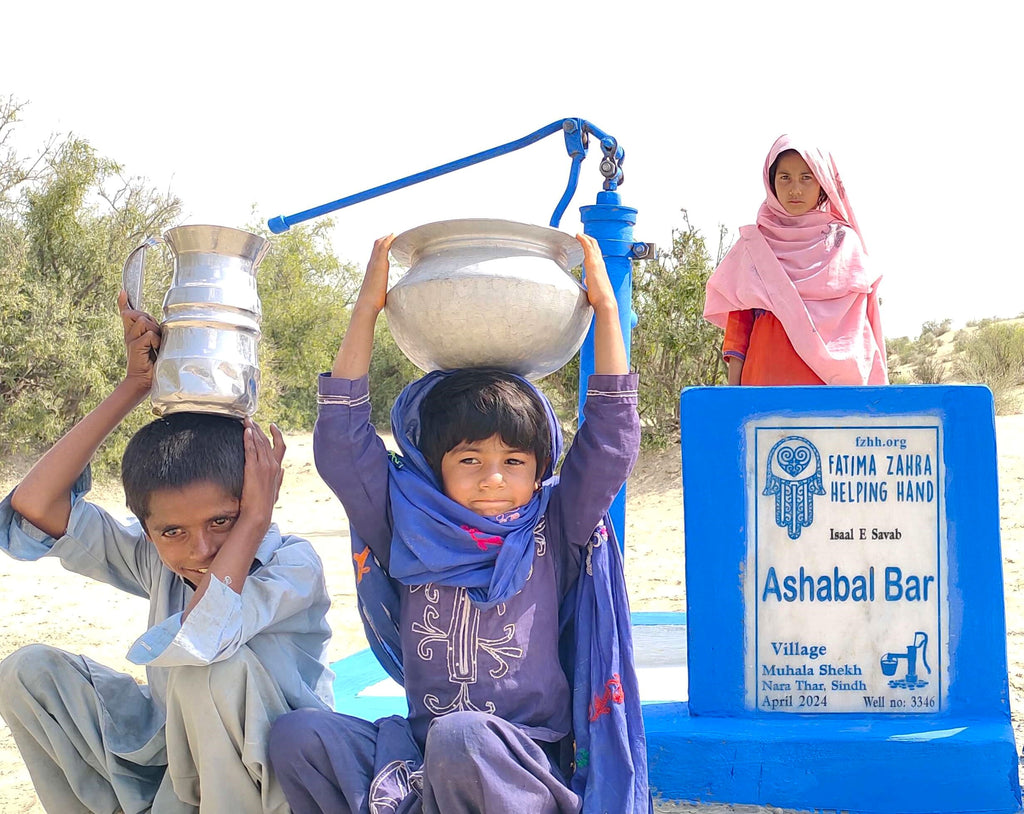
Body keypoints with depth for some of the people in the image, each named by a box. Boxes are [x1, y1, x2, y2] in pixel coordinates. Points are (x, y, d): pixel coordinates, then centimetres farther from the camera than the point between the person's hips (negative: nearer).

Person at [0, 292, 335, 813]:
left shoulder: (293, 564, -22)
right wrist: (133, 388, -16)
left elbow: (196, 641, -40)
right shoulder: (154, 559, -6)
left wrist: (255, 518, -30)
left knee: (215, 664, -36)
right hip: (179, 763, 6)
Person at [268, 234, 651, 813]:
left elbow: (611, 438, -4)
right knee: (299, 735, -21)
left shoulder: (555, 531, 2)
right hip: (418, 749, 3)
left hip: (524, 763, -2)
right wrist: (367, 307, -1)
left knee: (460, 738, -36)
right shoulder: (408, 528, 4)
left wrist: (605, 305, -4)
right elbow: (342, 442, 0)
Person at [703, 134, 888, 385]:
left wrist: (855, 386, 1)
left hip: (828, 379, 0)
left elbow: (858, 325, 9)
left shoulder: (845, 242, 11)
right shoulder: (754, 245, 13)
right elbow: (739, 317, 10)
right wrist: (733, 384, 2)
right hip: (764, 377, 1)